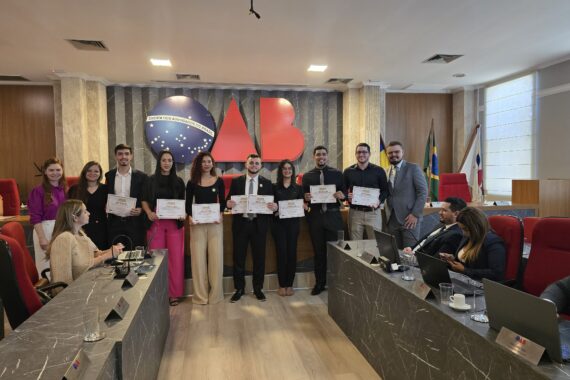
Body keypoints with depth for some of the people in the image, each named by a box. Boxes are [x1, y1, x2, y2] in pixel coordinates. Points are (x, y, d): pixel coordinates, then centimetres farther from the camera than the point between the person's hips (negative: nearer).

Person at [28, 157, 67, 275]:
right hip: (45, 230, -5)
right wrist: (42, 238, -15)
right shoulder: (38, 191, -6)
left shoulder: (65, 190, 9)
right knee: (48, 266, 2)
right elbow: (35, 218, -10)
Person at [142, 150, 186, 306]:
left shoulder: (178, 181, 7)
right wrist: (149, 213, -11)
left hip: (175, 223, 0)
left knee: (175, 257, -1)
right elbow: (144, 201, 7)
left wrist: (184, 214, -7)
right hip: (156, 222, 0)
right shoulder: (151, 180, 6)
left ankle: (174, 293, 10)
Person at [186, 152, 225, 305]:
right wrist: (190, 217, -12)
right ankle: (200, 295, 14)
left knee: (216, 257, 2)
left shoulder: (219, 181, 5)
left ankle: (215, 293, 15)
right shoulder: (192, 182, 4)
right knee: (198, 258, 2)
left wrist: (220, 215, -10)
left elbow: (222, 202, 8)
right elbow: (188, 203, 6)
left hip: (215, 223, 0)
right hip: (197, 223, 0)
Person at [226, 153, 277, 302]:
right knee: (239, 257, 6)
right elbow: (229, 201, 4)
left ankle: (258, 289, 22)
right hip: (240, 223, 0)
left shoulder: (267, 183, 5)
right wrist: (228, 204, -18)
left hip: (259, 224, 0)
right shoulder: (236, 181, 5)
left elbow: (272, 202, 5)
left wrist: (275, 207, -18)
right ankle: (239, 289, 20)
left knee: (259, 257, 7)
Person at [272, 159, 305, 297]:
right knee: (281, 252, -2)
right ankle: (282, 285, 8)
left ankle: (290, 284, 12)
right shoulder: (275, 187, 6)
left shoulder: (298, 188, 10)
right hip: (278, 222, -1)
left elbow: (302, 205, 10)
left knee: (292, 252, 1)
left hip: (293, 223, 1)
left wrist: (304, 207, -11)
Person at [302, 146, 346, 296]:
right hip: (315, 216, 1)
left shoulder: (337, 173, 6)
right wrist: (305, 197, -15)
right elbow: (303, 196, 7)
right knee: (318, 251, 9)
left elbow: (345, 192, 5)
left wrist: (342, 195, -17)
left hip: (333, 215, -1)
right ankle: (319, 283, 21)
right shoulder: (307, 176, 8)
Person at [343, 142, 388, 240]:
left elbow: (385, 190, 6)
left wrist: (379, 201, -12)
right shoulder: (348, 171, 9)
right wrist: (347, 196, -9)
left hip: (373, 212, -1)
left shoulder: (379, 171, 6)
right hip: (355, 212, 1)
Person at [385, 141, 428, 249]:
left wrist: (415, 214, -13)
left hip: (409, 218, -4)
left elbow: (423, 192, -7)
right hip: (392, 219, 5)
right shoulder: (387, 172, 13)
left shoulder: (413, 168, -2)